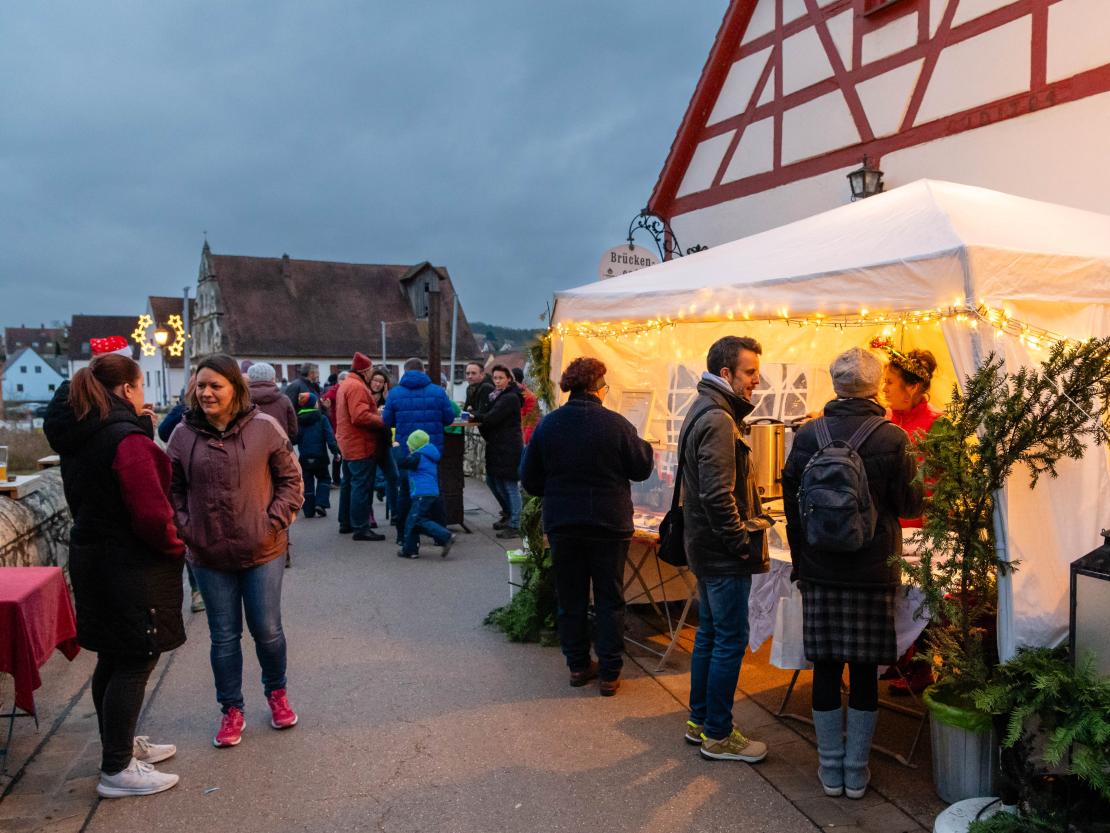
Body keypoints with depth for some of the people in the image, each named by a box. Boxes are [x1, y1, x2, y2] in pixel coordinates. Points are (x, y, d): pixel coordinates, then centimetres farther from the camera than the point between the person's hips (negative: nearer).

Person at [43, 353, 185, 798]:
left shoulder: (79, 437, 7)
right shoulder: (127, 439, -22)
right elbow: (151, 512, -26)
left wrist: (143, 431, 6)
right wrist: (175, 545, -7)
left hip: (92, 557, 9)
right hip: (131, 567, -9)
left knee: (113, 658, 19)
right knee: (135, 664, 1)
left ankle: (121, 744, 34)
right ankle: (117, 770, 8)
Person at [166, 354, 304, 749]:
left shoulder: (264, 428, -7)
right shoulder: (184, 434, -2)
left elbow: (290, 479, -1)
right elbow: (174, 489, 8)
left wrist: (275, 521, -9)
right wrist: (186, 528, -3)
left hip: (263, 551, -1)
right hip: (210, 555, 1)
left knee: (267, 630, 10)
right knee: (224, 637, 11)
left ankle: (277, 693, 36)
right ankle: (231, 710, 28)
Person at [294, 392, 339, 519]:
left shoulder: (298, 420, 2)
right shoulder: (321, 418, -6)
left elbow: (294, 439, 1)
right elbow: (330, 437, -10)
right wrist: (335, 451, -6)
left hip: (304, 458, 2)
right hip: (320, 457, -2)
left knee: (307, 482, 12)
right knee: (324, 479, 15)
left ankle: (309, 510, 9)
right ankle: (320, 503, -4)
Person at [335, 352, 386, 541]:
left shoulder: (345, 384, 16)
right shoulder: (357, 387, -17)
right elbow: (361, 416, -26)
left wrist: (376, 413, 8)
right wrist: (383, 421, -16)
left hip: (348, 444, 11)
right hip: (361, 446, -11)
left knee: (348, 483, 17)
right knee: (362, 486, -8)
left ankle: (346, 523, 27)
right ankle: (361, 528, -7)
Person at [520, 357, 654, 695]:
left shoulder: (548, 424, -5)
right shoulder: (616, 424, -14)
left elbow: (530, 479, 1)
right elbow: (642, 469, -4)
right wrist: (645, 447, 17)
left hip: (562, 524, 2)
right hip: (609, 524, -2)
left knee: (570, 598, 15)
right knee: (609, 600, 10)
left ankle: (578, 666, 24)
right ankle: (609, 673, 14)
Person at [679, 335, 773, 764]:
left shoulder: (704, 411, 13)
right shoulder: (718, 420, -20)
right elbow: (718, 495, -26)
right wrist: (743, 544, -17)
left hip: (706, 546, 11)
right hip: (723, 552, -11)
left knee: (709, 633, 18)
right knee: (731, 640, 0)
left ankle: (699, 720, 29)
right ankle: (718, 736, 12)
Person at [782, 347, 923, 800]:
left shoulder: (807, 435, -4)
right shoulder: (892, 439, -10)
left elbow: (791, 501, 2)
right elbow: (910, 505, -2)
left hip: (820, 570, 1)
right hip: (873, 571, -1)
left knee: (825, 668, 10)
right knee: (865, 671, 9)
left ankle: (831, 769, 21)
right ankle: (856, 771, 20)